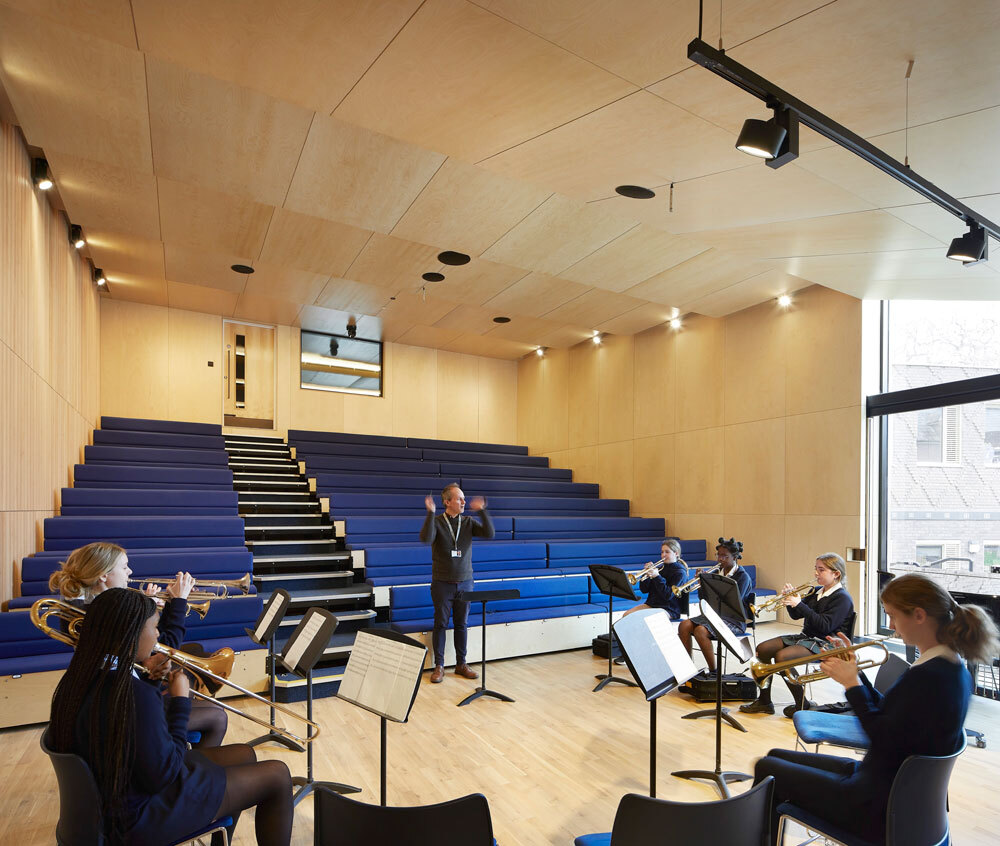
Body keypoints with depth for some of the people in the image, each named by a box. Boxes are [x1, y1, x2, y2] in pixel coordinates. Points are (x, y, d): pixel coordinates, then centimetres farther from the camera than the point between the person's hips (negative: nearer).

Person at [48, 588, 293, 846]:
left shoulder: (82, 676, -6)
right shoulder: (135, 695, -35)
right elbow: (163, 776, -25)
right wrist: (180, 703, -17)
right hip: (142, 817, -9)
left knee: (245, 756, 21)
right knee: (277, 776, 0)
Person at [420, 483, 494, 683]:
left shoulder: (468, 523, 3)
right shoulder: (436, 522, -6)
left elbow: (489, 534, -12)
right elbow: (426, 538, -26)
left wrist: (482, 511, -19)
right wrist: (430, 513, -32)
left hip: (465, 582, 3)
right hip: (442, 583, -3)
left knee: (462, 624, 10)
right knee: (441, 624, 4)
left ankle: (461, 664, 22)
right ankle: (439, 666, 16)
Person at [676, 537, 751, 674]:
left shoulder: (743, 576, -6)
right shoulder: (717, 570, 13)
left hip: (734, 620, -7)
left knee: (700, 631, -31)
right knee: (684, 625, -18)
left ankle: (713, 672, -16)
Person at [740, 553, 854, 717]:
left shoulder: (842, 598, -11)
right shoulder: (817, 593, 14)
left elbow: (825, 626, -23)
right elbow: (796, 615, 16)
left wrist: (800, 604, -24)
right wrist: (790, 599, -3)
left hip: (824, 643, -9)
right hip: (805, 636, 9)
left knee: (781, 656, -29)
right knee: (763, 649, -4)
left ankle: (803, 705, -10)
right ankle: (764, 702, 4)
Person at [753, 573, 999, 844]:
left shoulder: (929, 677, -30)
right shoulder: (952, 666, 3)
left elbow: (884, 739, -25)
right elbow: (889, 714, 9)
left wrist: (852, 683, -16)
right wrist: (854, 672, 2)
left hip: (881, 807, -10)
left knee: (766, 770, 0)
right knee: (776, 756, 16)